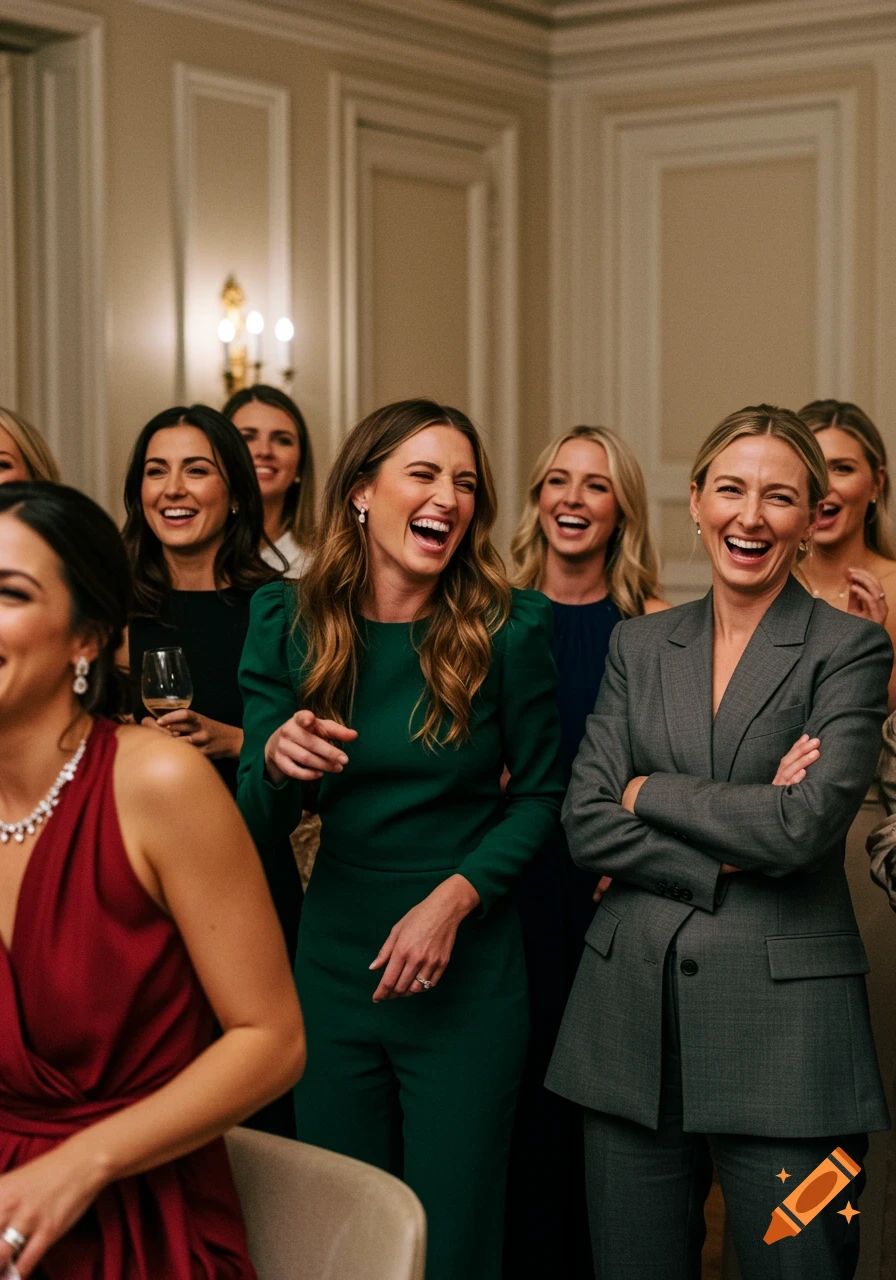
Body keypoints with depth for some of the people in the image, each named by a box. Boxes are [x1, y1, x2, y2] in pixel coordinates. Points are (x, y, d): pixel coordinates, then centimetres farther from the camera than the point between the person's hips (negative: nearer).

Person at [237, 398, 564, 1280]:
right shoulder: (289, 623, -2)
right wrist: (275, 760, -22)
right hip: (333, 962, 2)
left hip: (467, 974, -2)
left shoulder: (507, 627, -8)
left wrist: (455, 896, -14)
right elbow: (254, 826, 0)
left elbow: (540, 792, 0)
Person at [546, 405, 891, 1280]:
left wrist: (647, 792, -4)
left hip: (782, 1019, -4)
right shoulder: (639, 646, 11)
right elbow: (585, 822, 1)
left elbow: (805, 826, -15)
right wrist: (731, 852, -10)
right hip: (633, 1011, 4)